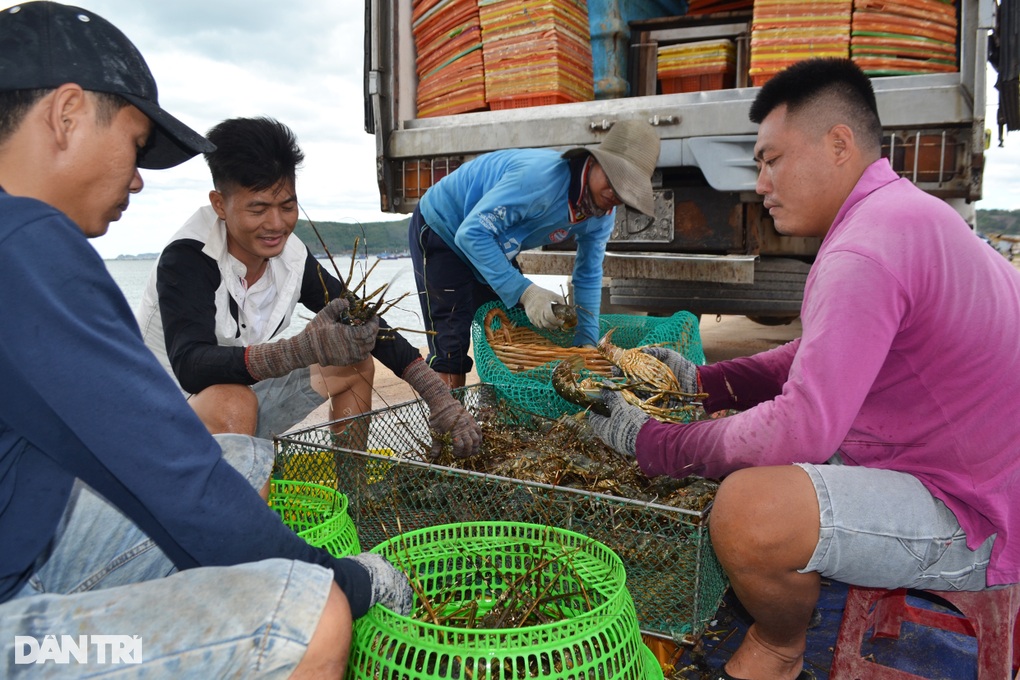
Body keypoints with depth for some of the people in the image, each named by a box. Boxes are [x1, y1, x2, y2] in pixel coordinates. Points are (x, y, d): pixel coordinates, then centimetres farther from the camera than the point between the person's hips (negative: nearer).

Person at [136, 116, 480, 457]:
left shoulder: (293, 258, -9)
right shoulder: (185, 260, -24)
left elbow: (369, 325, -7)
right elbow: (191, 366, -38)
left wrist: (437, 395, -18)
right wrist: (302, 350, -52)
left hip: (246, 395, 6)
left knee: (356, 364, 0)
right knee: (231, 402, -36)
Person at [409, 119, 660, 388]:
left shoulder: (603, 214, -12)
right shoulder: (541, 177, -38)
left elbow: (588, 276, -1)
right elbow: (471, 234, -37)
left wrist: (587, 345, -6)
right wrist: (525, 292, -41)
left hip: (491, 245, 8)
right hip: (441, 229, -8)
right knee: (451, 346, -13)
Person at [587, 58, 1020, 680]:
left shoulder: (866, 250, -26)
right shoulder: (904, 214, 11)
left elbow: (799, 431, -30)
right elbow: (819, 357, 17)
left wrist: (650, 442, -18)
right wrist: (703, 382, 7)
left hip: (970, 521, -11)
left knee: (748, 510, -33)